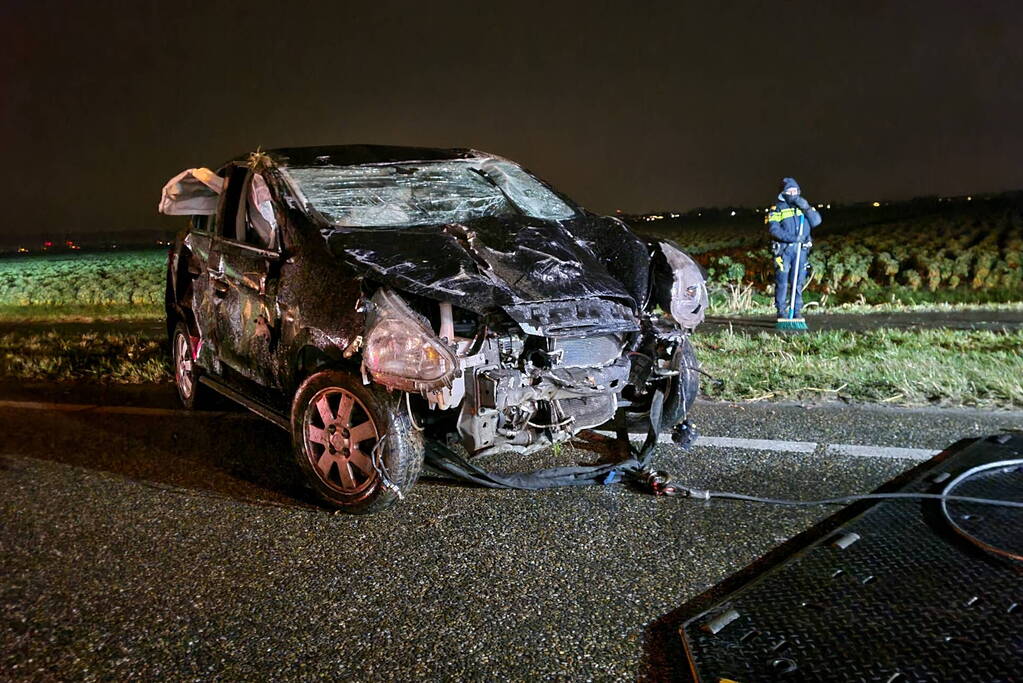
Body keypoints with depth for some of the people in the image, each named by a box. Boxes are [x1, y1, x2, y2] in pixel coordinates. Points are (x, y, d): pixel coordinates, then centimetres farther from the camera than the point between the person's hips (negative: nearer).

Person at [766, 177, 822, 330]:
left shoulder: (803, 206, 17)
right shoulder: (777, 208, 2)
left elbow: (816, 221, 5)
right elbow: (774, 230, -10)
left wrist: (806, 208, -7)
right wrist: (792, 238, -19)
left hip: (801, 250, 4)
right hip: (783, 250, -4)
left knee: (798, 283, 6)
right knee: (782, 282, -5)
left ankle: (797, 312, 11)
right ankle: (782, 313, -1)